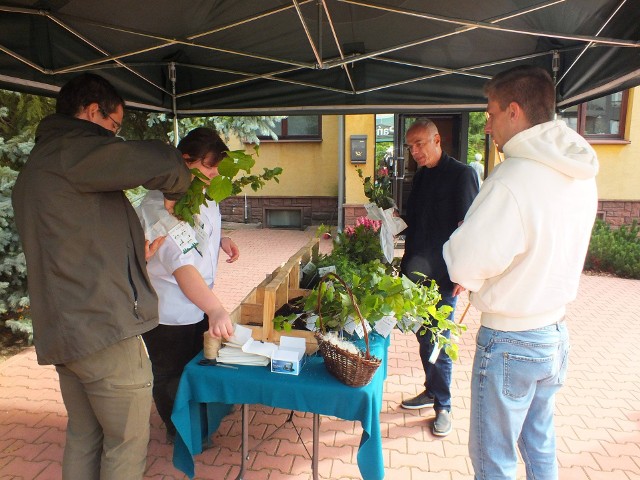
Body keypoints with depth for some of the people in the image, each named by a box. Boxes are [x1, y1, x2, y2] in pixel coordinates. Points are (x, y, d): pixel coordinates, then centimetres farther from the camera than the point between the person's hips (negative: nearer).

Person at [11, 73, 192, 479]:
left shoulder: (36, 165, 19)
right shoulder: (74, 149, -11)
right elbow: (164, 164, -23)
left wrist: (133, 256, 22)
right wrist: (175, 191, -2)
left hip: (62, 328, 10)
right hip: (105, 326, -10)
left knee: (83, 438, 21)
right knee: (127, 444, 6)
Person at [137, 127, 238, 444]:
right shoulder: (161, 205, -30)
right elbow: (181, 265, -43)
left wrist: (220, 239, -1)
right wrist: (216, 309, -53)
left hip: (201, 303, 9)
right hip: (169, 314, -9)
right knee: (171, 379, 16)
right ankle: (178, 432, 41)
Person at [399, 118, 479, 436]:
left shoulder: (461, 174, -9)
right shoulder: (420, 177, 13)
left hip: (443, 275, -7)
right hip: (417, 271, 7)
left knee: (440, 341, 1)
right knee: (423, 335, 16)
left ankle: (443, 406, 18)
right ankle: (432, 391, 33)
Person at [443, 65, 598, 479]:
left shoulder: (511, 181, -25)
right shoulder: (582, 176, 2)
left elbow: (465, 266, -25)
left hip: (510, 343, -8)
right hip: (556, 333, 8)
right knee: (541, 444, 26)